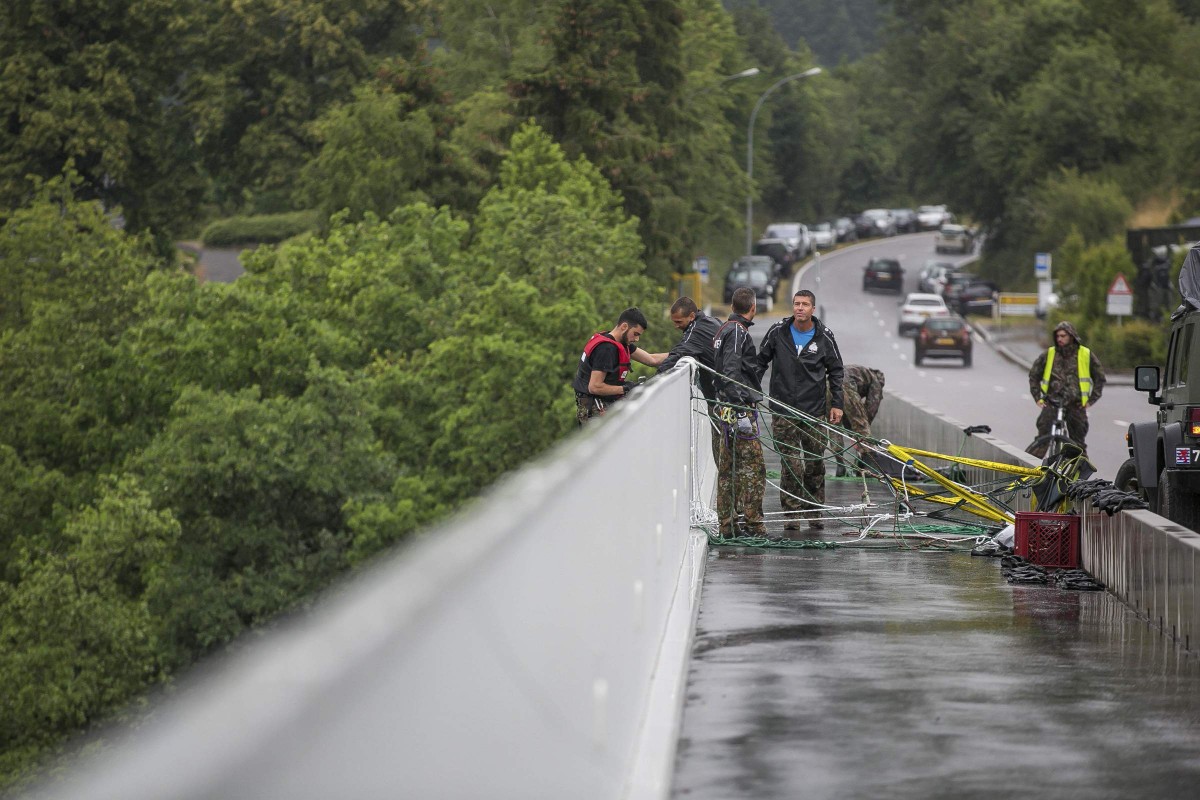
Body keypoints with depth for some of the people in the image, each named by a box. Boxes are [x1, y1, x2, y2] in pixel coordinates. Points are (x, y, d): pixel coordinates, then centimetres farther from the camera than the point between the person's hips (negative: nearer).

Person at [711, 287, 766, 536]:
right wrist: (740, 411, -24)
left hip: (727, 406, 10)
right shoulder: (737, 331, -13)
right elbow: (731, 373, -21)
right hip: (739, 406, -10)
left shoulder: (724, 329, 17)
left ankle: (727, 524, 15)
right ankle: (753, 525, -10)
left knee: (728, 468, 11)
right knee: (753, 466, -8)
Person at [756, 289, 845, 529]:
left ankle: (814, 511, 15)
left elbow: (836, 371, 10)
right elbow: (760, 362, 12)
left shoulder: (824, 336, 2)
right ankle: (792, 512, 0)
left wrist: (837, 404, 5)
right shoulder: (777, 332, 1)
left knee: (815, 463, 5)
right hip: (783, 410, -1)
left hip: (815, 410, 1)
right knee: (790, 464, -6)